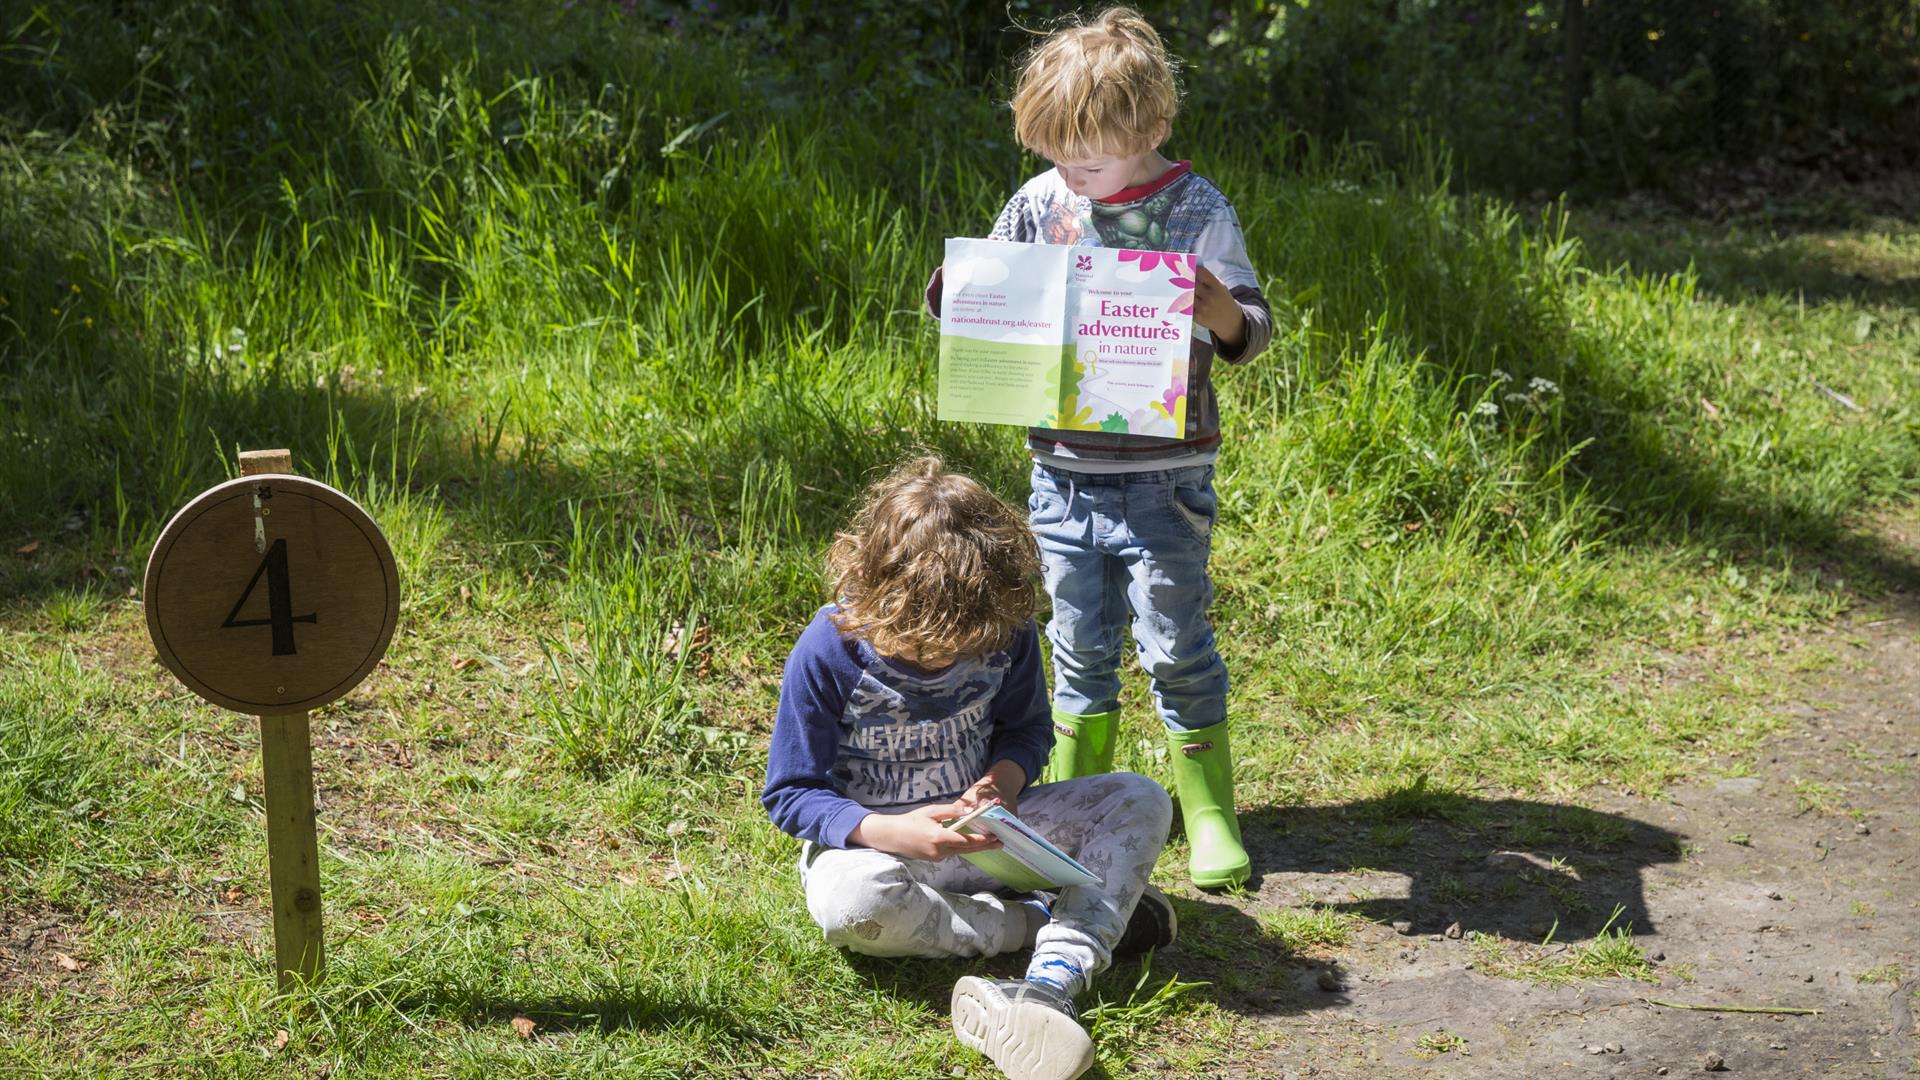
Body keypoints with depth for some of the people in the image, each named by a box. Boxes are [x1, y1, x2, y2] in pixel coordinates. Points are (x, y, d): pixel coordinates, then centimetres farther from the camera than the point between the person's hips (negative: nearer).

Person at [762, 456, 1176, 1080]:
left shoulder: (1004, 629, -10)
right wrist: (891, 831, -31)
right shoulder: (829, 652, -20)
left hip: (984, 835, 4)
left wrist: (1005, 779, -17)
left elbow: (1028, 728, 8)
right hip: (876, 841, -4)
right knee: (848, 900, -41)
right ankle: (1039, 922, -19)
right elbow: (790, 794, -13)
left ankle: (1052, 981, -38)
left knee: (1142, 801, -16)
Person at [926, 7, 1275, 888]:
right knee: (1079, 644, 13)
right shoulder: (1039, 204, 2)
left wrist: (1220, 310, -32)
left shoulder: (1197, 211, -8)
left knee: (1173, 643, 1)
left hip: (1163, 478, -3)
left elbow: (1252, 331, -10)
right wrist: (958, 301, -10)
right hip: (1064, 474, 3)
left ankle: (1207, 807, 15)